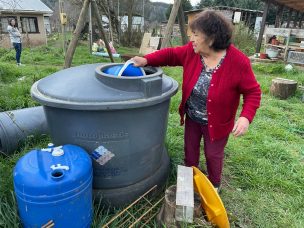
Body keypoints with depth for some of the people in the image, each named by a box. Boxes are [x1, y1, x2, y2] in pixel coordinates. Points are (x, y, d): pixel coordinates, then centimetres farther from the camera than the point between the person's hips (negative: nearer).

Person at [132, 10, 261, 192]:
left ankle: (214, 185, 46)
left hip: (216, 123, -4)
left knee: (213, 154, 16)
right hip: (192, 118, 5)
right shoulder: (192, 51, -12)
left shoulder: (238, 61, -24)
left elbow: (253, 92, -18)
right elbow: (170, 54, 0)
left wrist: (246, 117, -32)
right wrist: (146, 60, -11)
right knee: (190, 149, 22)